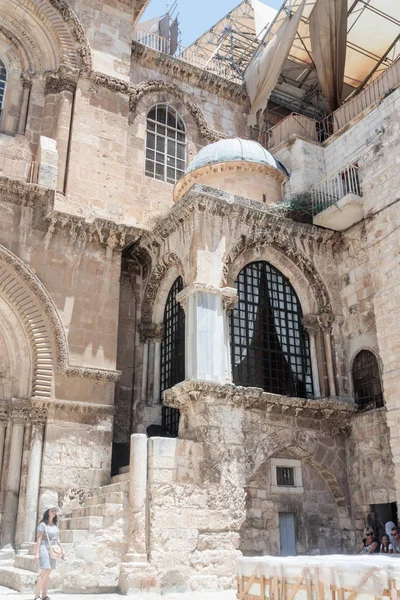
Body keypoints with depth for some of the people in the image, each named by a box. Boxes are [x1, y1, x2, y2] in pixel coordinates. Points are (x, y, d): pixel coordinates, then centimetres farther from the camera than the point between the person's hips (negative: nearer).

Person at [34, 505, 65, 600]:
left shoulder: (55, 524, 11)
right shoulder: (43, 524, -7)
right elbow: (39, 539, -11)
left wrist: (62, 550, 14)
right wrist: (37, 553, -16)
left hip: (52, 550, 6)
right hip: (44, 548, -6)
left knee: (48, 573, 8)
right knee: (45, 571, -16)